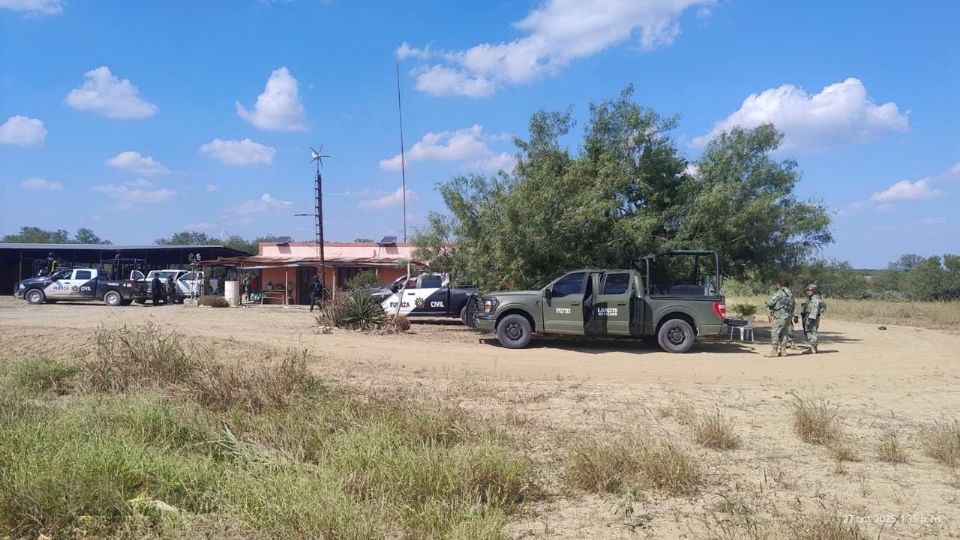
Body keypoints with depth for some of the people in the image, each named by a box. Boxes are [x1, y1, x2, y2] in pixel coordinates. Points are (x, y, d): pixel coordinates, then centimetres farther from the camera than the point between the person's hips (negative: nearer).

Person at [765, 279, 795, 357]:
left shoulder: (779, 293, -10)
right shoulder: (790, 294, 14)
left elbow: (770, 303, -11)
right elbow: (794, 305, 18)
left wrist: (768, 305, 9)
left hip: (779, 316, -8)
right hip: (788, 316, 8)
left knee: (775, 333, -5)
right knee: (783, 333, 13)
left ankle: (775, 351, -8)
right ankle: (783, 350, 14)